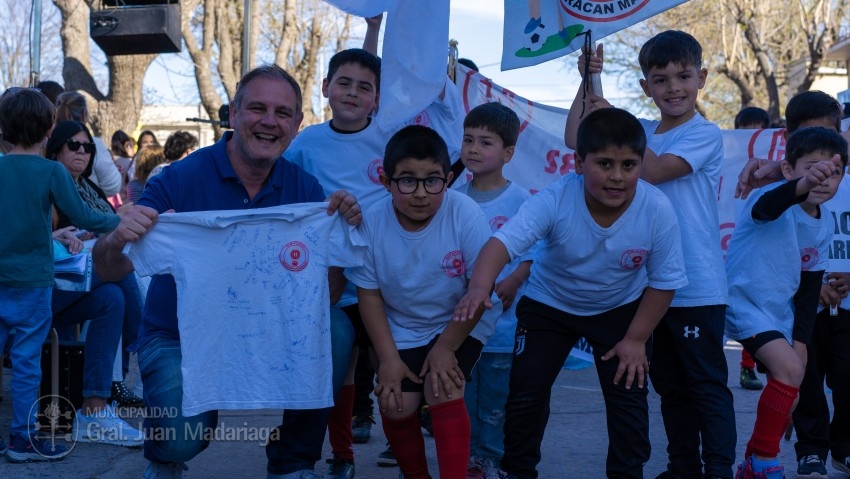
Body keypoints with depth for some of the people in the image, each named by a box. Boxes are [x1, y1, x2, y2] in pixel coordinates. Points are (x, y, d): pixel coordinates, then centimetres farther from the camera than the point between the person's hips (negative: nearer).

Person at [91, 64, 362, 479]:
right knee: (182, 436, -28)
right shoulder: (181, 179, -14)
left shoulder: (304, 188, -4)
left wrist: (345, 229, -22)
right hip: (178, 338, -3)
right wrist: (118, 241, -39)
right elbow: (108, 272, -15)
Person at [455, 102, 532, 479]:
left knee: (495, 398, 6)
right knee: (461, 395, 11)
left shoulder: (520, 201, -8)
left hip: (500, 317, -3)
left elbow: (532, 254, -10)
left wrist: (511, 284, -24)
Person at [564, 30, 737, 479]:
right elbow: (575, 139, 3)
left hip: (696, 287, -6)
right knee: (670, 386, 16)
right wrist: (587, 81, -2)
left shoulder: (705, 134, -8)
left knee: (707, 384, -1)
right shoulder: (639, 131, 8)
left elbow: (654, 170, -21)